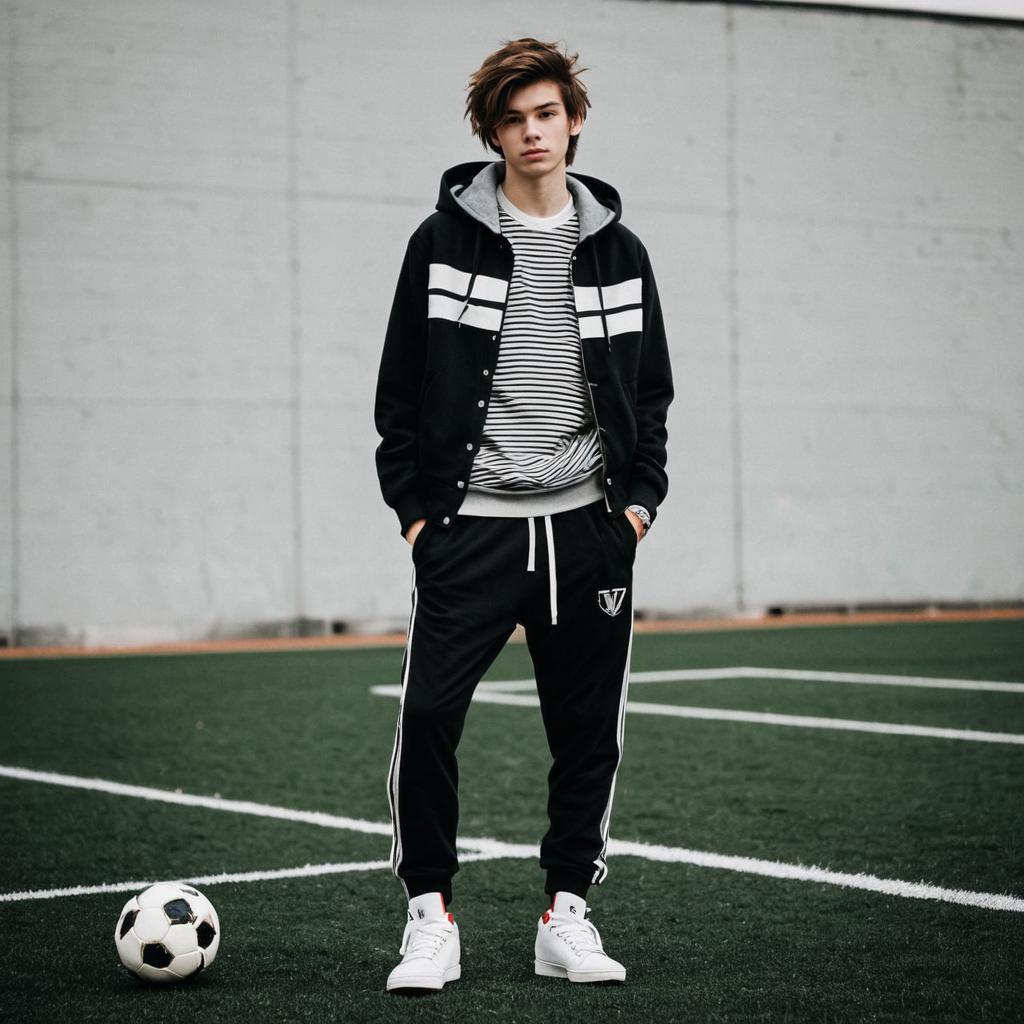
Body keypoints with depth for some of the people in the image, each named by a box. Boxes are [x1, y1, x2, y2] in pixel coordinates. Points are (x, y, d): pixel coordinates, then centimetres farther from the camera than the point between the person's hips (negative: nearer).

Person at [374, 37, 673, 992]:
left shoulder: (618, 252, 9)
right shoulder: (445, 241, 2)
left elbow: (650, 389, 15)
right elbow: (400, 386, 4)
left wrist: (640, 493, 4)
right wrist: (412, 501, -2)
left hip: (588, 525, 3)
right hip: (470, 525, -2)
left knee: (588, 725, 5)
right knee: (428, 714, -10)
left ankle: (566, 913, 17)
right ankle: (430, 915, 3)